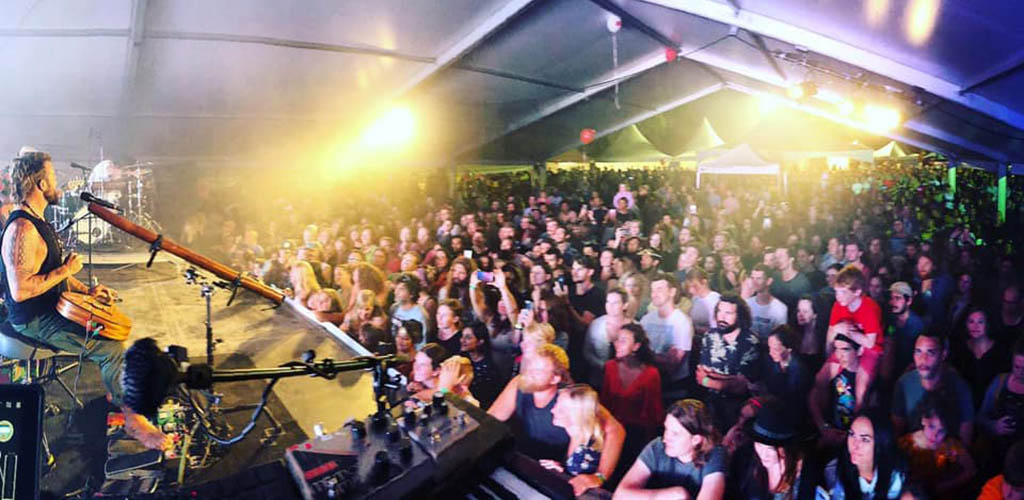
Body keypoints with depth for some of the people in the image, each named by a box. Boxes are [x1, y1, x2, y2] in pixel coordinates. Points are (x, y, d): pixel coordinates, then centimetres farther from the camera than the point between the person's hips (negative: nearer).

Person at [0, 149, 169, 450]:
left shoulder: (38, 221, 10)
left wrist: (86, 291, 8)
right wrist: (66, 270, -21)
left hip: (51, 307, 11)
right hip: (33, 320, -11)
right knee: (111, 348, -20)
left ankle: (116, 391, 29)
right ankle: (133, 419, -9)